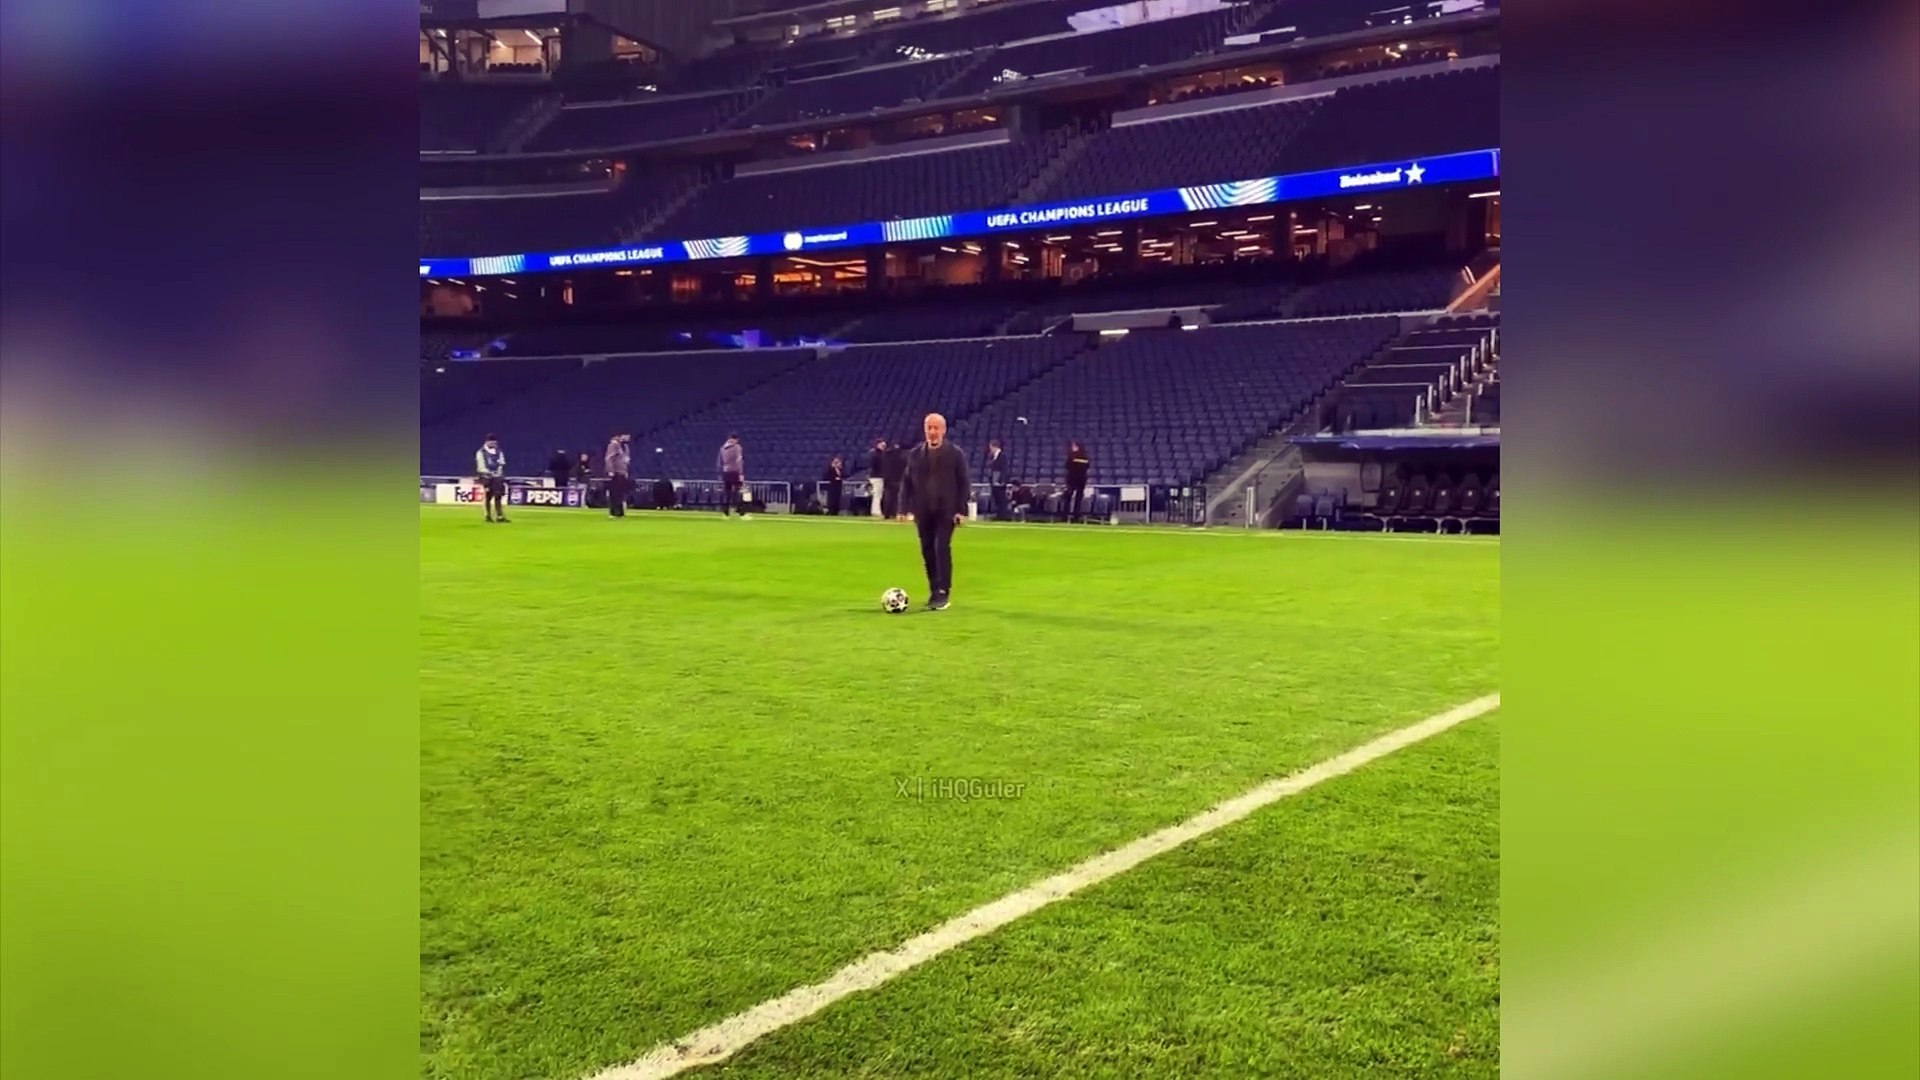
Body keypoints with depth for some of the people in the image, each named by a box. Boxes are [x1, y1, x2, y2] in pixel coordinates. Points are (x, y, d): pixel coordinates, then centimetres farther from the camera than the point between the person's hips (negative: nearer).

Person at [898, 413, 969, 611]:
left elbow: (963, 483, -2)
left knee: (942, 549, -11)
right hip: (924, 511, 4)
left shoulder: (955, 453, -2)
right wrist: (905, 507, 1)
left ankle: (943, 593, -8)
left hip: (946, 510, -4)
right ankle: (934, 591, 19)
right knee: (927, 551, 7)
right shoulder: (915, 454, 7)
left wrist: (961, 510, -9)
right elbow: (906, 481, 9)